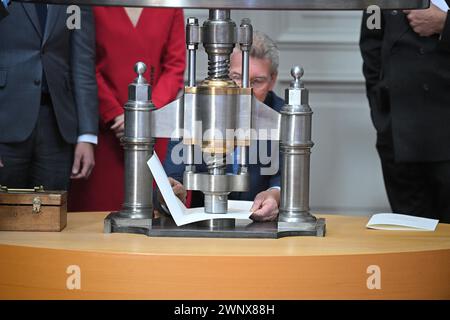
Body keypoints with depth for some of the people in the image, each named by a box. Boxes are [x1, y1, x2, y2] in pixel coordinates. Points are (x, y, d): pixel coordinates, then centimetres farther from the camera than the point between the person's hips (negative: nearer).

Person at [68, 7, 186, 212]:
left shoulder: (171, 8, 8)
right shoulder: (95, 7, 2)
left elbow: (175, 67, 4)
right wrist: (116, 115, -11)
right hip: (103, 125, -1)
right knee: (96, 203, -4)